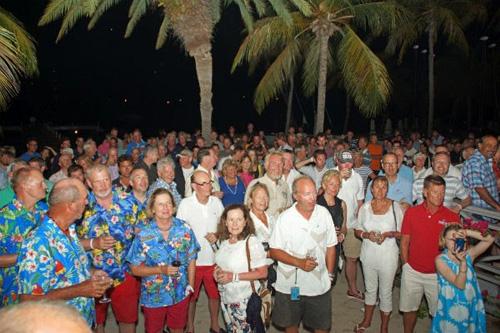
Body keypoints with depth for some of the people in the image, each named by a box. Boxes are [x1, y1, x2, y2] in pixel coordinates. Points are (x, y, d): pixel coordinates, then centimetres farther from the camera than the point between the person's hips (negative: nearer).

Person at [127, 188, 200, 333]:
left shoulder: (185, 229, -11)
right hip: (153, 296, -2)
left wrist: (190, 284, -6)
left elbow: (191, 259, -2)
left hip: (180, 293, 2)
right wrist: (161, 269, -25)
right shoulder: (143, 235, -18)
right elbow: (135, 269, -13)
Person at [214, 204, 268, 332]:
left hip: (244, 300, -6)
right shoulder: (224, 240, -2)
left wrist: (234, 276, -24)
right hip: (225, 298, 7)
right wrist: (218, 270, -5)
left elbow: (262, 273, -21)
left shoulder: (252, 242, -23)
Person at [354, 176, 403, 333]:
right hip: (368, 254, 3)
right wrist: (367, 235, -15)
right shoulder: (365, 207, -2)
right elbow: (358, 230, 5)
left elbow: (402, 232, -4)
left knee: (386, 292, 11)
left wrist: (388, 234, -22)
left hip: (388, 256, -2)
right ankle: (367, 320, 43)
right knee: (370, 289, 21)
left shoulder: (395, 206, -10)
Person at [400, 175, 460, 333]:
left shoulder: (452, 217, -9)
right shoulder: (411, 212, -6)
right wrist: (406, 265, 0)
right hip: (412, 271, 1)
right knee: (409, 308, 17)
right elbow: (404, 241, 1)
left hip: (438, 274, -1)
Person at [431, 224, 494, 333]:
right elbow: (459, 284, -21)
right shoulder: (441, 260, -16)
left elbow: (490, 239, -14)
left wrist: (467, 232, -25)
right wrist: (463, 262, -33)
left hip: (472, 305, 3)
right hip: (451, 307, -3)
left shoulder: (468, 254, -5)